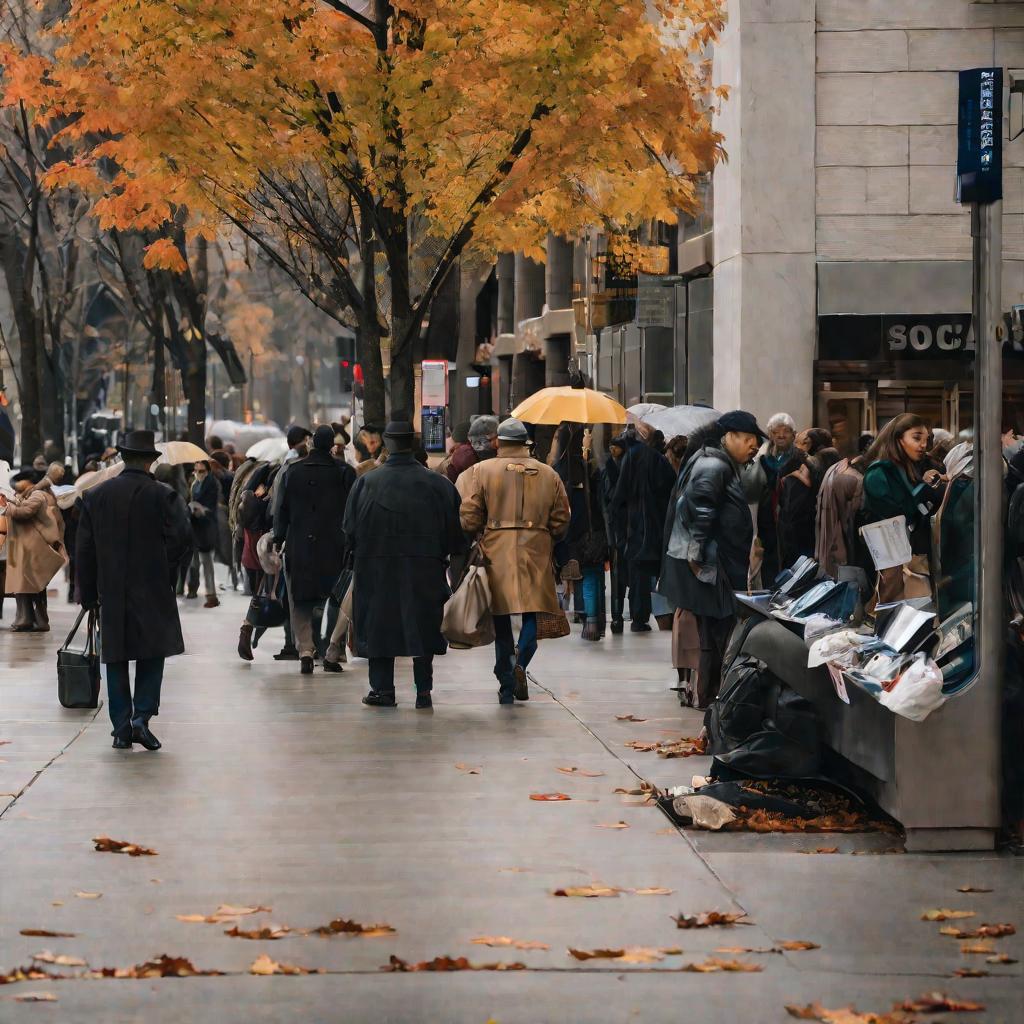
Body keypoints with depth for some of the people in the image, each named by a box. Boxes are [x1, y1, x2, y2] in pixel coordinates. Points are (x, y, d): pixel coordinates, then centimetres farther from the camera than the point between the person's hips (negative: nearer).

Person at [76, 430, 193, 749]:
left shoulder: (95, 496, 3)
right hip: (153, 592, -2)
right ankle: (142, 716, -8)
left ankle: (121, 727, 8)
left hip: (111, 592, 3)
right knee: (151, 656, 6)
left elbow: (85, 549, 6)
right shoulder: (164, 496, -7)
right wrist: (169, 575, 4)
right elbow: (182, 539, -12)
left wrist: (88, 593, 12)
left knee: (116, 660, 9)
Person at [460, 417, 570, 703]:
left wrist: (476, 540, 13)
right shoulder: (549, 475, 7)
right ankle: (520, 661, -22)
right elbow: (561, 521, 9)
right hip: (536, 554, 1)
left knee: (502, 620, 6)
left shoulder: (482, 471, -1)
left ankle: (506, 687, 7)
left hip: (496, 553, -1)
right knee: (532, 614, 5)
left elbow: (469, 517, -3)